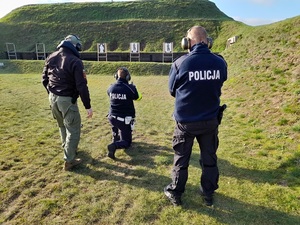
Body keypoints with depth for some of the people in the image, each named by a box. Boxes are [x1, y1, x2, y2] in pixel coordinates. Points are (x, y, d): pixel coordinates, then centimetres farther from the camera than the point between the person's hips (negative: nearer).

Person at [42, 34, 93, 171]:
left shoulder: (51, 58, 7)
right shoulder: (75, 61, -16)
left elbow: (44, 79, 14)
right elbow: (81, 86, -19)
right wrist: (88, 106, -13)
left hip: (53, 97, 8)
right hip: (67, 100, -8)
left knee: (62, 126, 26)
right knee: (73, 130, 5)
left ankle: (68, 148, 46)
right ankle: (69, 161, 13)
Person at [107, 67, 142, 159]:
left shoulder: (111, 88, -5)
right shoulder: (130, 88, -16)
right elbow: (137, 97, 4)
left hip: (112, 118, 5)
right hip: (125, 120, -5)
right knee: (127, 143, 7)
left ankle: (116, 138, 44)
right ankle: (115, 145, -22)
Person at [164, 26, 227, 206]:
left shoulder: (180, 63, -15)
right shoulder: (220, 62, -7)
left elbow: (172, 90, -1)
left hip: (186, 121, -2)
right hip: (211, 120, 3)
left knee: (181, 159, 15)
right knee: (209, 158, 19)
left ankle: (176, 194, 31)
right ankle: (208, 194, 35)